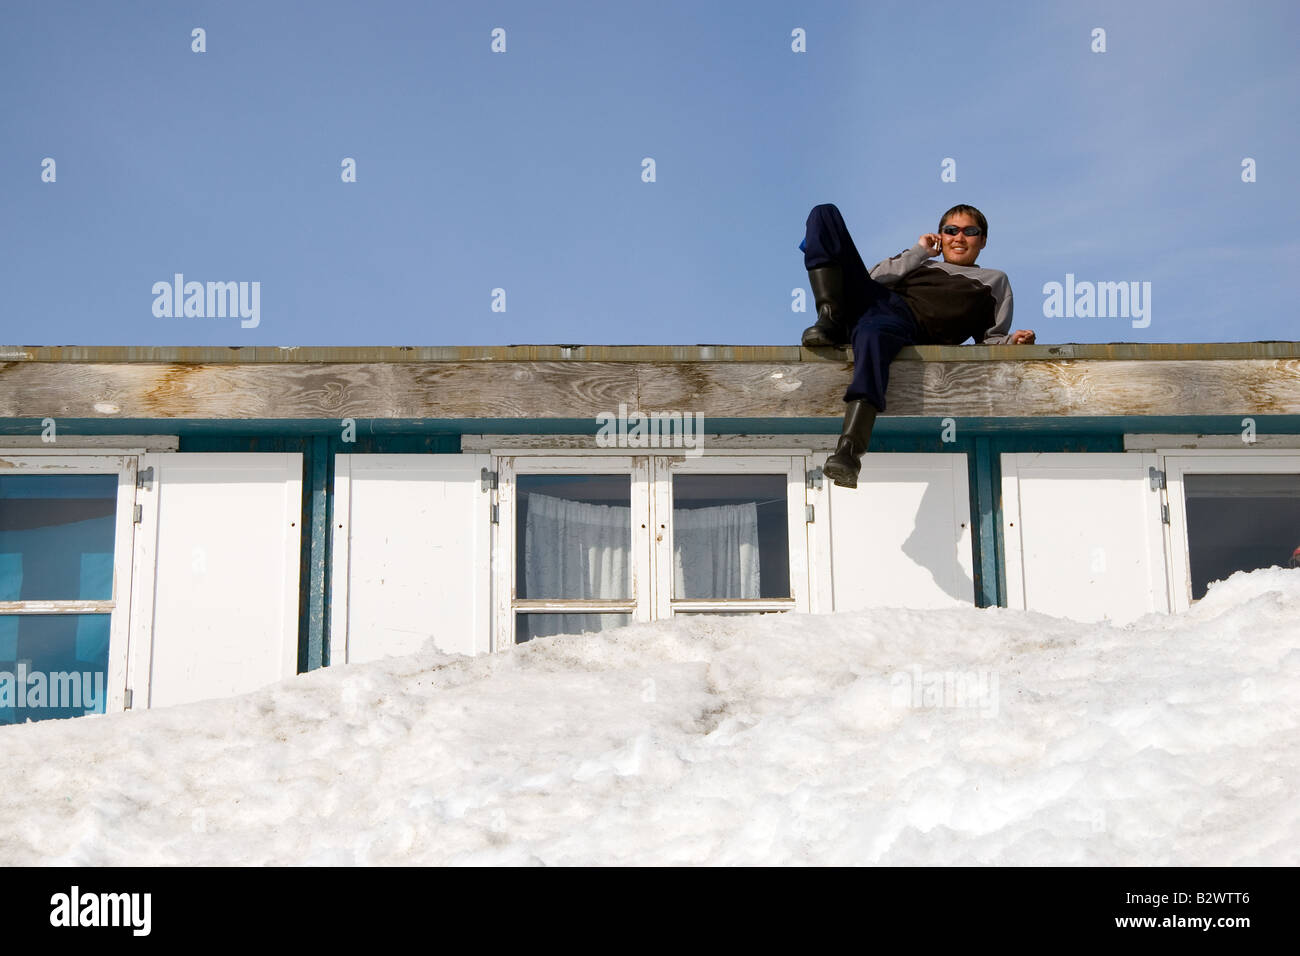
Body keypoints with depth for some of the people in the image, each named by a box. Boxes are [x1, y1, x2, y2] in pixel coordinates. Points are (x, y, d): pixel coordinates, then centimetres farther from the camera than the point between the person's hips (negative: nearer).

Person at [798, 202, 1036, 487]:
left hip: (908, 322, -4)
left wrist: (1013, 341, -1)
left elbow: (991, 339, 20)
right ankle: (831, 321, -20)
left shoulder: (994, 281, 33)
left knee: (872, 333, -45)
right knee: (825, 214, -4)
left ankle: (849, 452, -59)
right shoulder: (921, 264, 38)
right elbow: (873, 279, 19)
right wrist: (918, 252, 20)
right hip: (870, 299, 4)